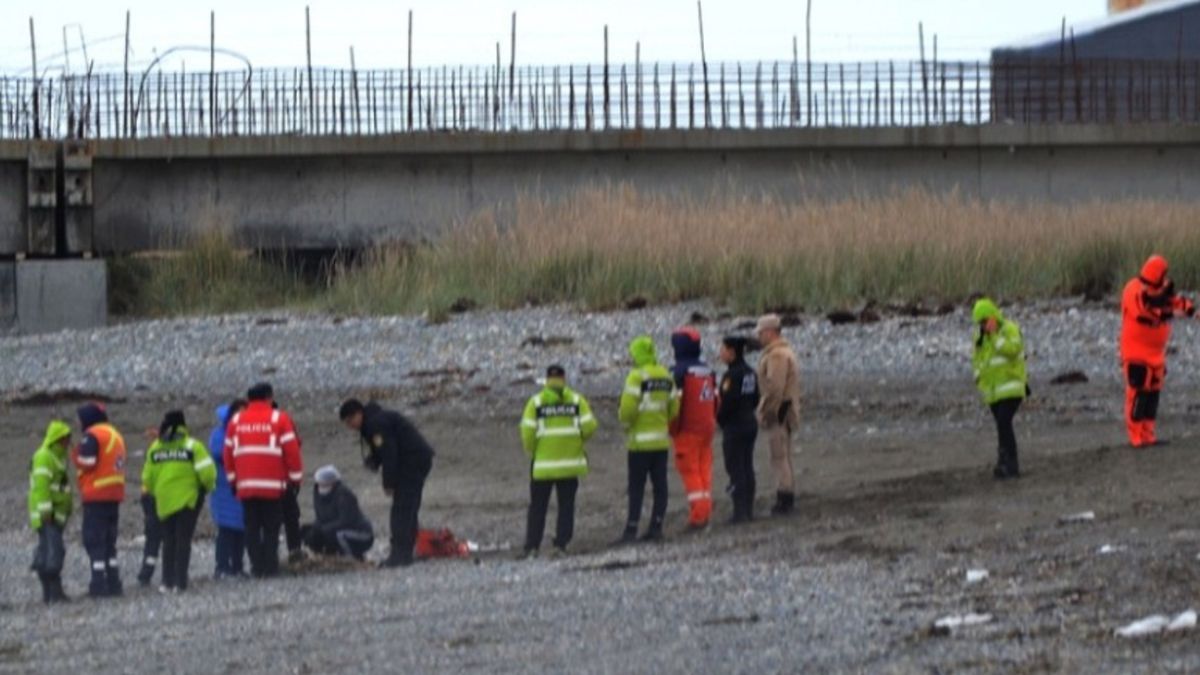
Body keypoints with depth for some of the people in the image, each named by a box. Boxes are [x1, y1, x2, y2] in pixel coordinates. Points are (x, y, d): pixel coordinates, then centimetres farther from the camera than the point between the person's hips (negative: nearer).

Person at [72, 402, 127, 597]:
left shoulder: (93, 436, -10)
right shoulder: (115, 434, 17)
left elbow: (87, 462, -17)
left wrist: (76, 455, 1)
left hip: (96, 496, -8)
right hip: (115, 495, 8)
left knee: (94, 539, -6)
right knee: (109, 540, 15)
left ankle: (99, 583, -13)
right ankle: (113, 583, 14)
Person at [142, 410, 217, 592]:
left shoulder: (155, 448, 3)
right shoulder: (192, 446, -8)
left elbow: (148, 477, 5)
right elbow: (206, 471, -13)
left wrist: (151, 491, 23)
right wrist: (208, 487, 7)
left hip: (164, 502, 3)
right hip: (188, 500, -3)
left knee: (168, 541, 13)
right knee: (183, 541, 2)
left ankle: (168, 581, 11)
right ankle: (180, 582, -3)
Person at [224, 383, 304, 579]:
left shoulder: (236, 421, 10)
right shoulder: (279, 419, -2)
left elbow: (229, 453, 13)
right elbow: (291, 450, -3)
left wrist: (233, 481, 21)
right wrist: (296, 478, 5)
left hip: (245, 486, 3)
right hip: (273, 486, -3)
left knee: (252, 528, 7)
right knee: (271, 528, 2)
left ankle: (257, 566, 2)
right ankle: (269, 567, -3)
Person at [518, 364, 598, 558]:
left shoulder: (536, 402, -3)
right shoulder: (577, 400, 1)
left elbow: (527, 431, -10)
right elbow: (589, 426, -7)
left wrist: (531, 451, 8)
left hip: (542, 463, -1)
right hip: (570, 462, 1)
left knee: (538, 507, 8)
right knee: (566, 505, 10)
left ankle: (532, 547, 4)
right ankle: (561, 545, 4)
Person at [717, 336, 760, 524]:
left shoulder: (732, 375, -18)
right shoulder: (751, 373, 9)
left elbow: (728, 402, -21)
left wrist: (719, 418, -5)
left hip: (734, 426, -9)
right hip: (750, 423, 9)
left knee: (735, 469, -5)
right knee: (747, 468, 13)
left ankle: (740, 512, -6)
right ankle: (748, 510, 17)